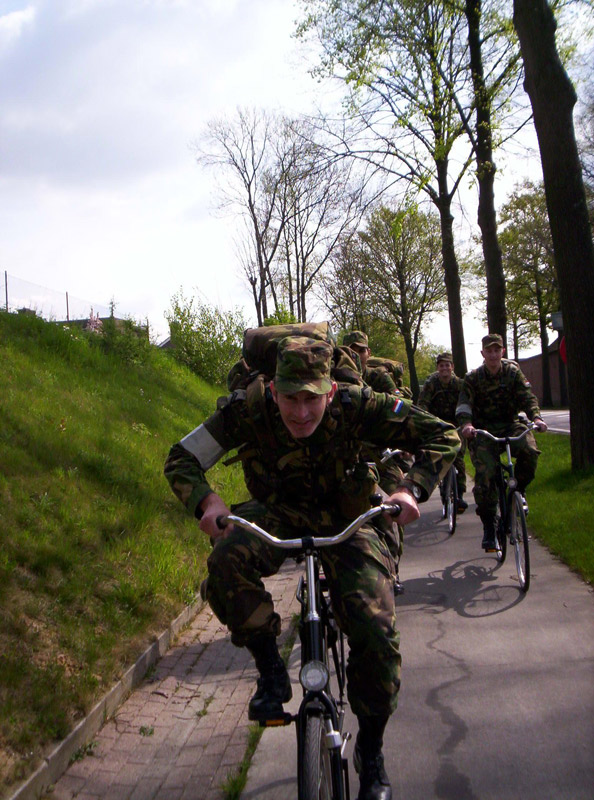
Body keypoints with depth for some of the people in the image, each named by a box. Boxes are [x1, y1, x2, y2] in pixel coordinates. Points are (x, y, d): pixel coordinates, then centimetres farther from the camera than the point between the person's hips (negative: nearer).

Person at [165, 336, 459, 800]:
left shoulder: (356, 406, -25)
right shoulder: (247, 410, -23)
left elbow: (442, 437, -18)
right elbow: (181, 458, -15)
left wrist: (411, 490, -35)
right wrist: (206, 501, -35)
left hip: (345, 521, 0)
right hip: (278, 513, 1)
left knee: (377, 633, -14)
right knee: (227, 560, -34)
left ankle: (371, 751, 13)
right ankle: (270, 669, -9)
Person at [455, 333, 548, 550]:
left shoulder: (513, 371, 1)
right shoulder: (473, 377, -4)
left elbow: (527, 396, -9)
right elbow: (464, 403, -16)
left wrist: (536, 417, -28)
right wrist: (466, 424, -36)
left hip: (509, 425, 2)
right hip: (483, 429, -2)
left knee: (530, 450, -29)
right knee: (485, 474, -16)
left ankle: (518, 490, -1)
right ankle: (488, 526, -2)